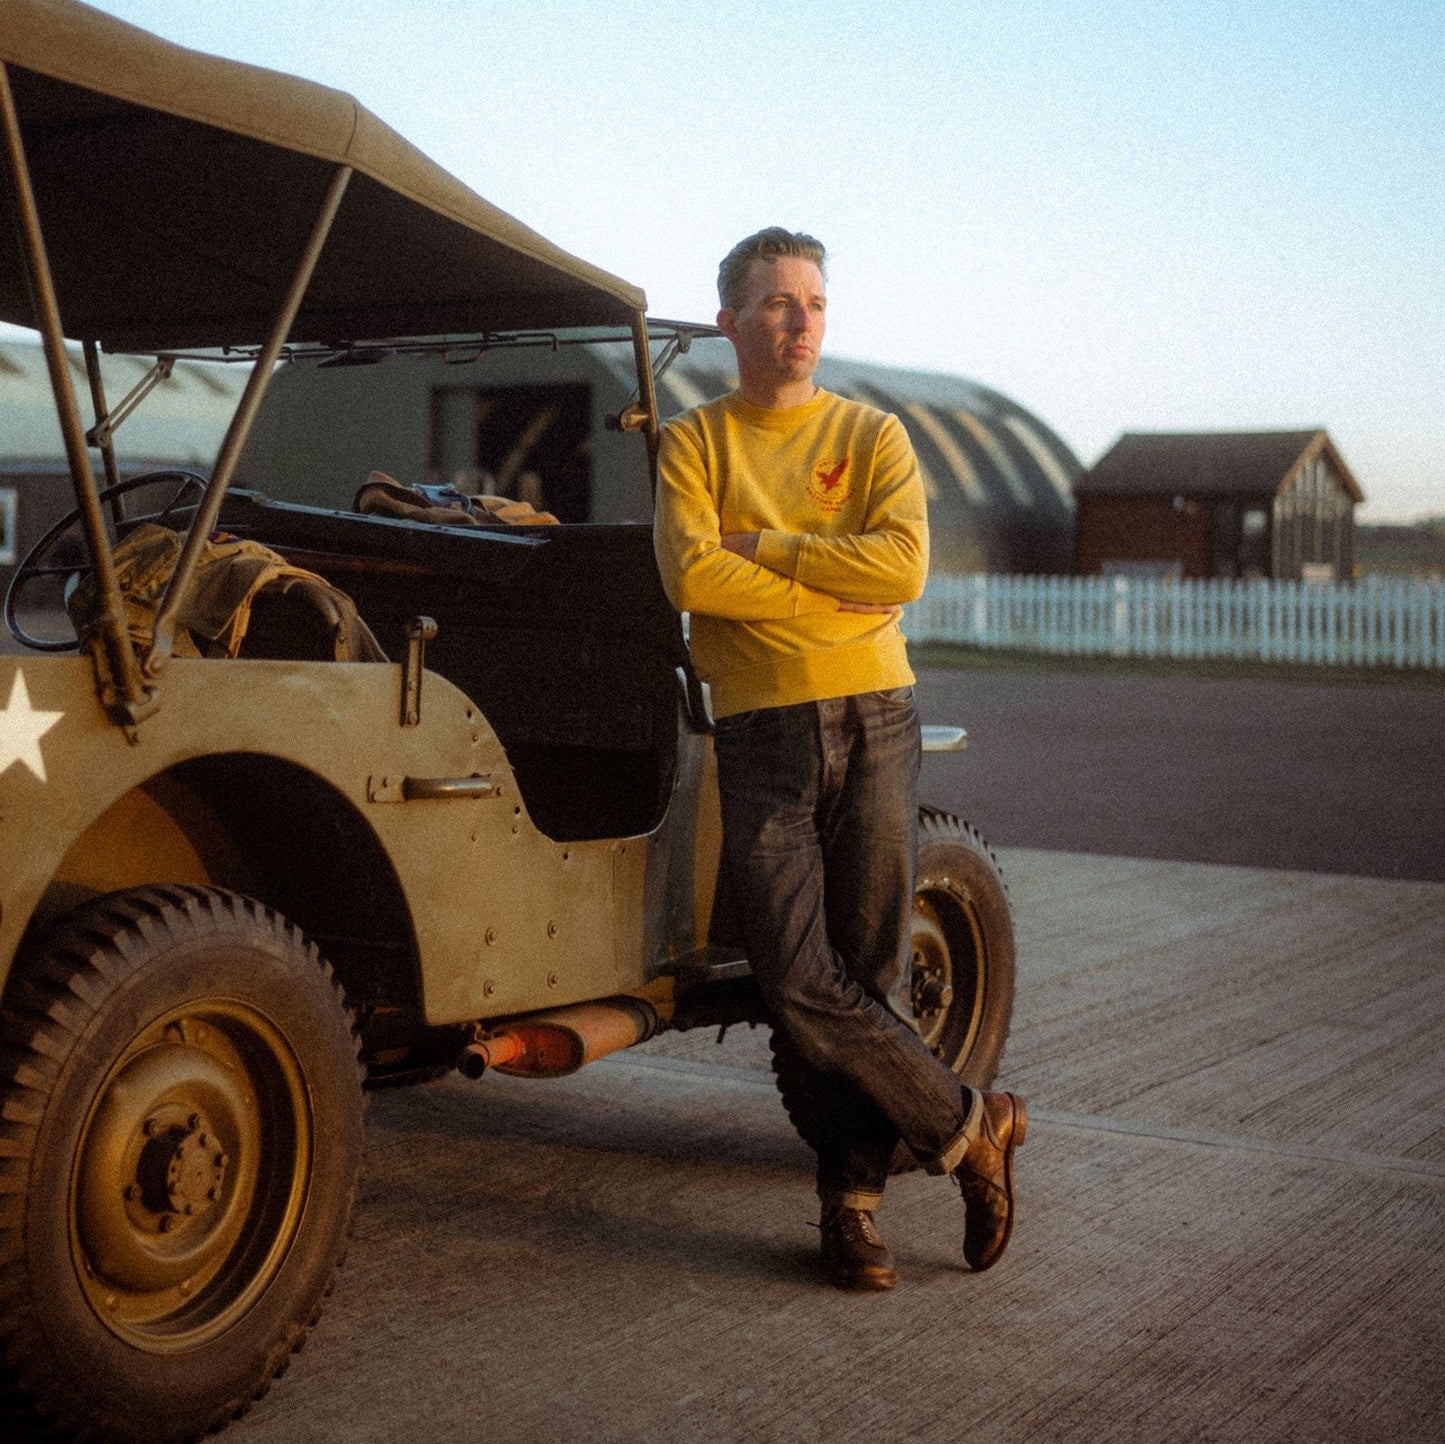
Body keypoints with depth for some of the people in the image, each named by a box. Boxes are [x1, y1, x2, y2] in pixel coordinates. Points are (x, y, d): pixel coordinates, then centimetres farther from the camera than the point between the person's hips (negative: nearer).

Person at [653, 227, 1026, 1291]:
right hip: (761, 734, 0)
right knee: (801, 984, -8)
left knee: (873, 976, 0)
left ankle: (854, 1201, 12)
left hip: (873, 721, 0)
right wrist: (837, 587, -10)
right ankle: (972, 1126, 8)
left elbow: (903, 565, -9)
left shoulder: (872, 434, 9)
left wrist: (764, 544, -8)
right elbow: (692, 576, -10)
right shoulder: (694, 443, 8)